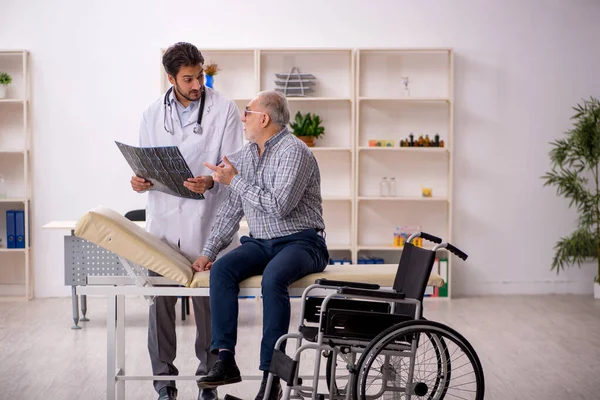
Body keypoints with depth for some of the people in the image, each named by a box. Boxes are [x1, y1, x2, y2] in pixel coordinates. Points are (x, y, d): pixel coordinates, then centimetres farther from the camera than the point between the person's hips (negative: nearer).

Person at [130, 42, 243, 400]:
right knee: (160, 298, 3)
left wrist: (210, 181, -24)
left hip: (206, 220, -3)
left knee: (208, 300, 1)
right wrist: (140, 180, -7)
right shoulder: (153, 114, 11)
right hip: (163, 219, 3)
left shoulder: (224, 109, 0)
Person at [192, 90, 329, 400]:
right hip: (260, 243, 7)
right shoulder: (248, 153, 13)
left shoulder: (293, 151, -13)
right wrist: (208, 251, 7)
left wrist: (235, 180, -14)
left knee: (273, 277, -36)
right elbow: (231, 209, 16)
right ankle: (225, 360, -21)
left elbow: (279, 206, -24)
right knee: (221, 269, -20)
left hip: (300, 242, -7)